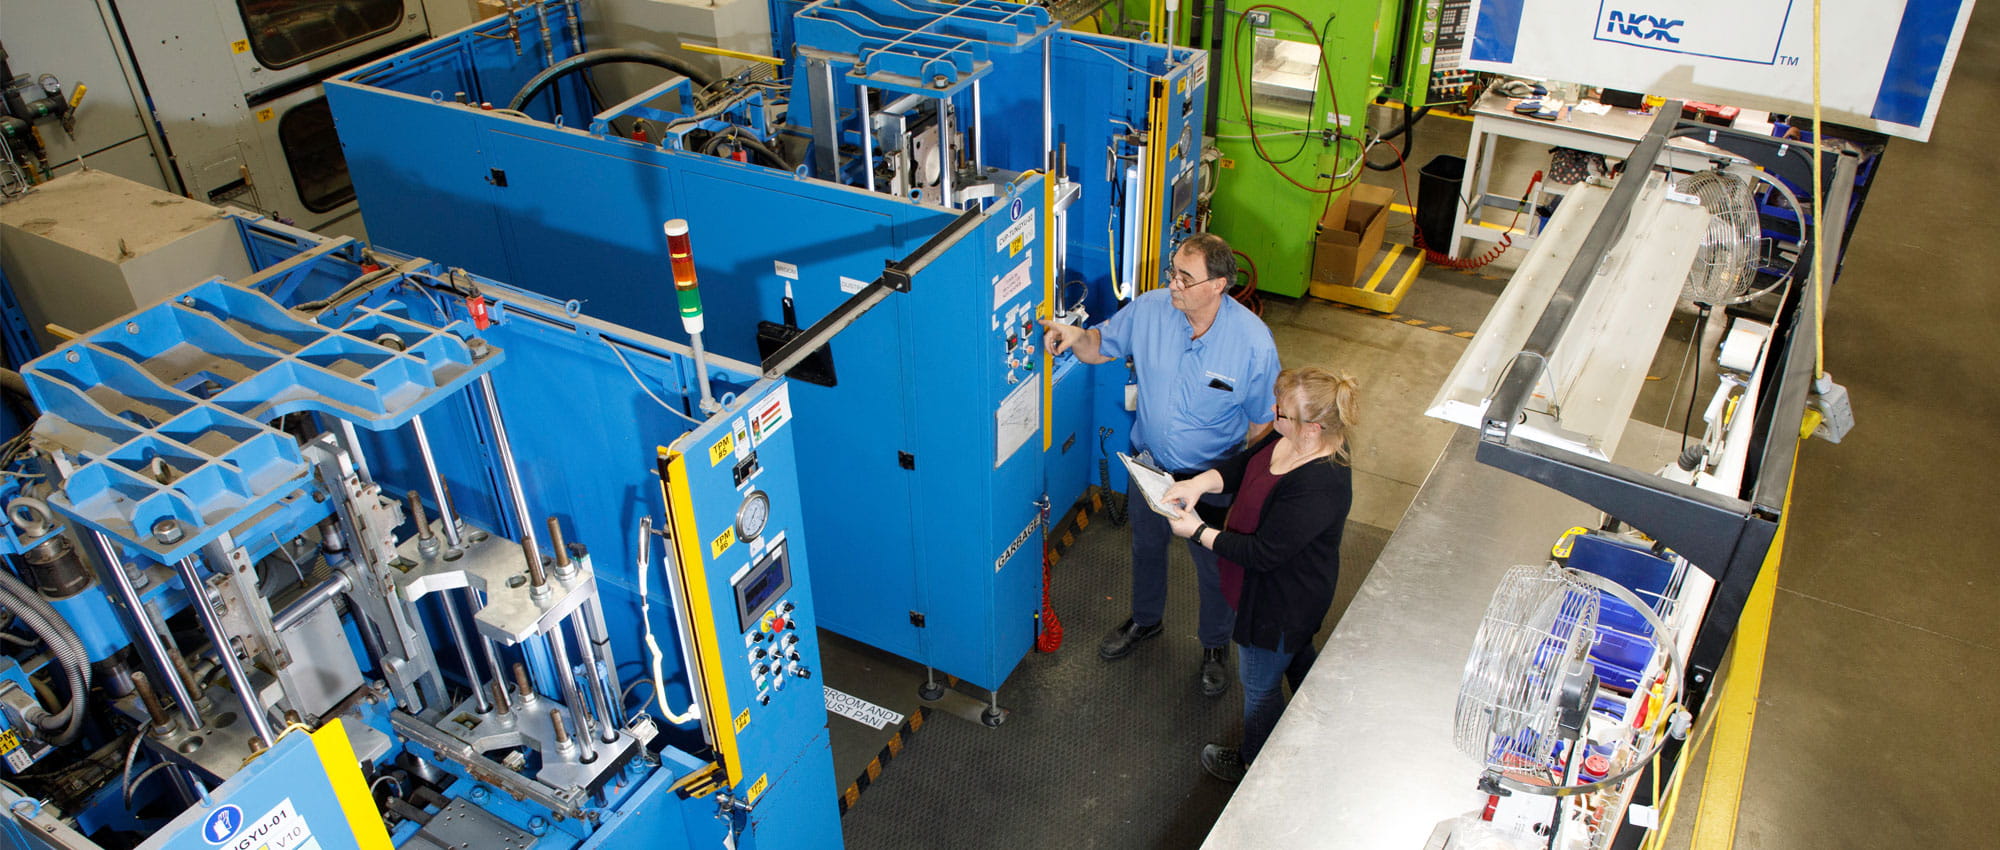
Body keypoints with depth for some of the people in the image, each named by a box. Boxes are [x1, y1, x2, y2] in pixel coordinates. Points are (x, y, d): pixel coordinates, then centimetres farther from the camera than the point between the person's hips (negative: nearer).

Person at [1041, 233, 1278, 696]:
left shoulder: (1253, 341, -27)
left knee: (1215, 566, 19)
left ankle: (1215, 645, 48)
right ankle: (1145, 619, 58)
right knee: (1146, 546, 28)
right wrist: (1076, 337, -25)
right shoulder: (1150, 309, -19)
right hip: (1149, 463, 4)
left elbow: (1261, 421, -15)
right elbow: (1102, 345, -2)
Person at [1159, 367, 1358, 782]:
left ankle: (1255, 762, 45)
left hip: (1282, 604, -9)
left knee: (1258, 684, 17)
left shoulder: (1317, 488, -40)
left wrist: (1199, 532, -25)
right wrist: (1200, 482, -17)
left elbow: (1263, 553, -32)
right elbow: (1243, 465, 1)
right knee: (1298, 655, 34)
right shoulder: (1289, 439, -14)